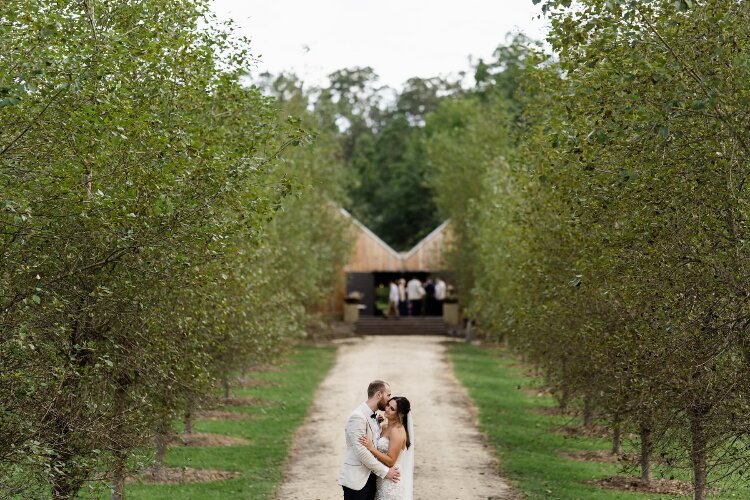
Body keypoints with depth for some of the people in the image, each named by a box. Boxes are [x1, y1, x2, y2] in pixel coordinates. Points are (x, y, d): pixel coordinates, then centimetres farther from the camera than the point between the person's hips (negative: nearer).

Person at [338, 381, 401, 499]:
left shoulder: (374, 417, 14)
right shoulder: (357, 417, -16)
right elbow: (361, 451, -21)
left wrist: (389, 466, 0)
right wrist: (384, 472, -16)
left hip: (371, 477, 8)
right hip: (356, 480, -8)